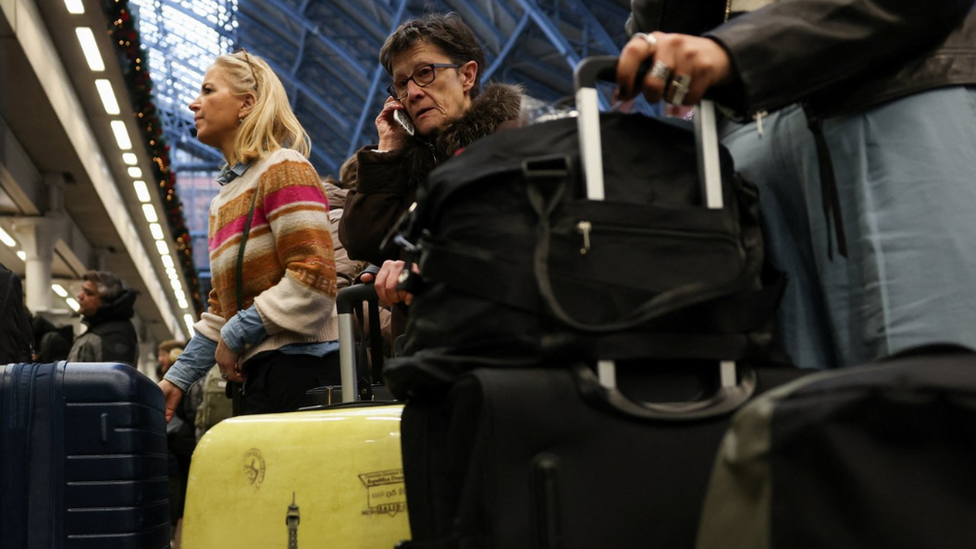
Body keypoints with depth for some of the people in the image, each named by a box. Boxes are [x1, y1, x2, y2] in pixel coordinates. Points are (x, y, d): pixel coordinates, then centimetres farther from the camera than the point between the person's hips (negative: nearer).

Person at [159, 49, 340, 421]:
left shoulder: (283, 168, -4)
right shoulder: (224, 198, 23)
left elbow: (313, 276, -15)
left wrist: (236, 335, -11)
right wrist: (178, 379, 17)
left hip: (298, 363, -8)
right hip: (263, 370, 8)